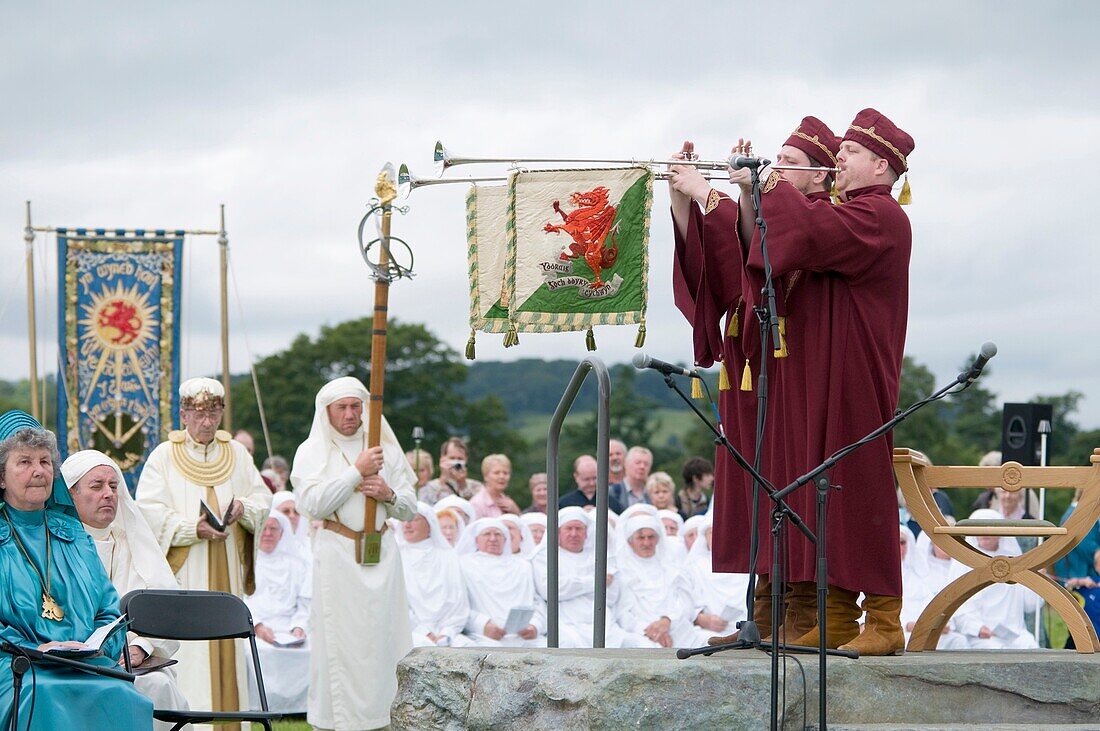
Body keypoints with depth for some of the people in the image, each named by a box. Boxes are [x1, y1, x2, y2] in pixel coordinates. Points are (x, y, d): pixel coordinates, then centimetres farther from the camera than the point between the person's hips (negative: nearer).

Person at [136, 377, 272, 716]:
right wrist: (193, 528, -20)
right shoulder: (164, 457, 1)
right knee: (187, 648, -9)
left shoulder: (237, 454, 13)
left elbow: (263, 500, 11)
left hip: (227, 572, 4)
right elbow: (149, 511, -8)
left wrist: (244, 508, -12)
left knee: (226, 646, 4)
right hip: (183, 572, -4)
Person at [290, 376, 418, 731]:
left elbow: (410, 509, 13)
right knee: (340, 639, -5)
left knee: (382, 641, 0)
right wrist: (357, 472, -15)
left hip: (381, 553, 3)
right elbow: (313, 504, -12)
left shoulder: (385, 448, 11)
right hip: (337, 554, -3)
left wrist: (389, 495, -9)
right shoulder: (312, 452, 3)